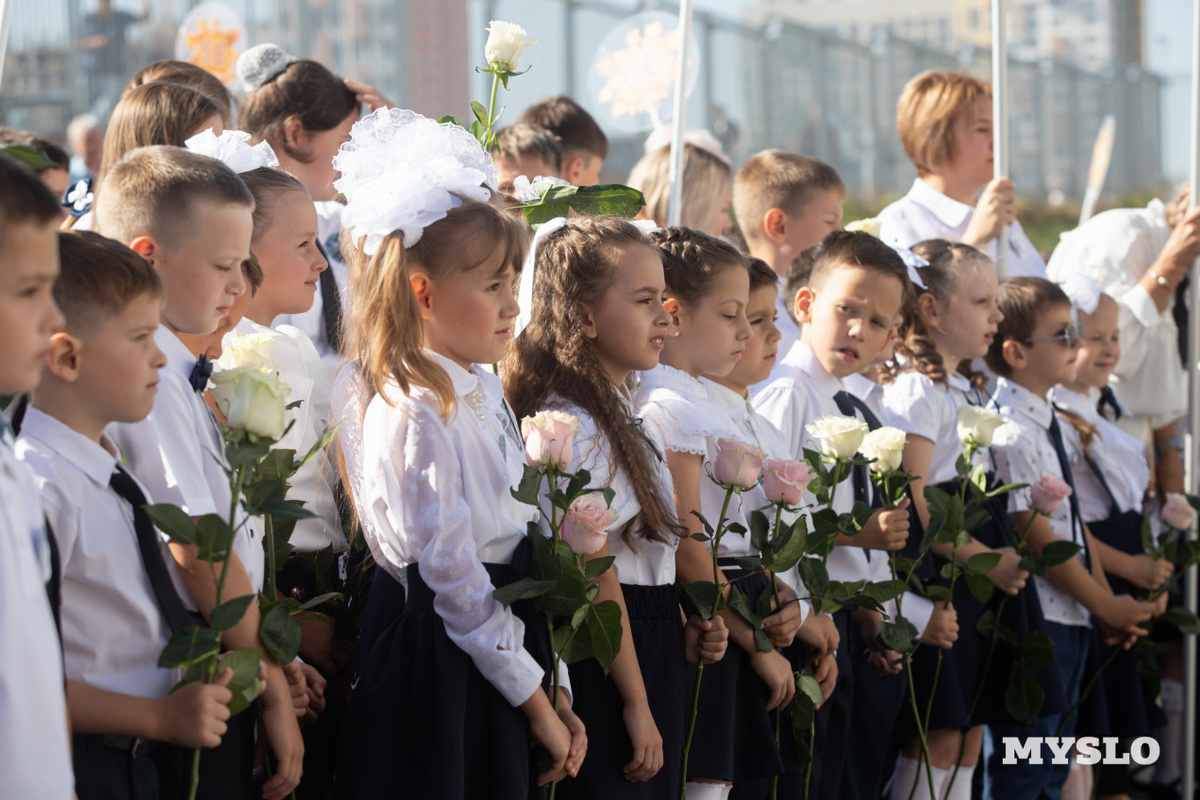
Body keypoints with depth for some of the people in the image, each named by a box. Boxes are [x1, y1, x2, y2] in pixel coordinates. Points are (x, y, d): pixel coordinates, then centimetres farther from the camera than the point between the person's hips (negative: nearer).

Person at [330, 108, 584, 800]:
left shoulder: (485, 388, 10)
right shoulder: (415, 412, -16)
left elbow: (523, 539, 11)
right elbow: (450, 573, -17)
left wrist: (555, 690, 8)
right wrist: (534, 703, -11)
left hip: (503, 643, 8)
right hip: (440, 661, -8)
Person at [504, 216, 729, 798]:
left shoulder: (623, 416, 13)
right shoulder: (574, 427, -17)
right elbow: (597, 576, -18)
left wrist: (682, 634, 6)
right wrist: (636, 703, -17)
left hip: (653, 657, 10)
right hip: (605, 668, -9)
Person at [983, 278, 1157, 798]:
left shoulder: (1055, 426, 12)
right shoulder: (1010, 436, -18)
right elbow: (1039, 540, -18)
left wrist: (1107, 602, 5)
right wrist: (1104, 604, -8)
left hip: (1073, 618, 10)